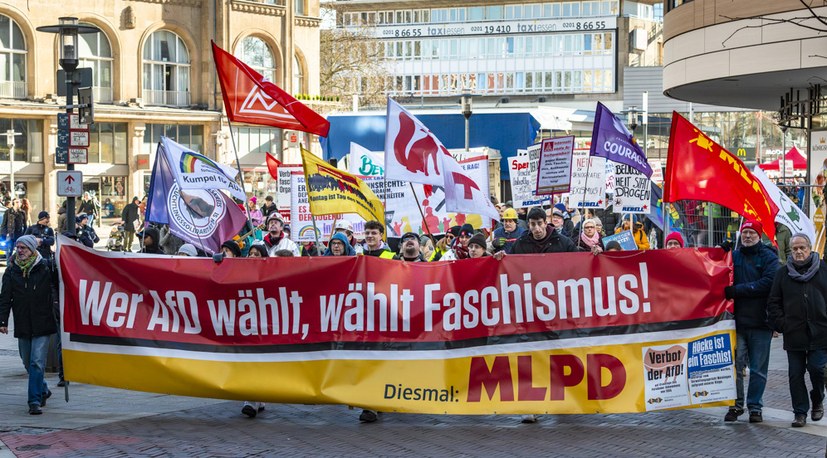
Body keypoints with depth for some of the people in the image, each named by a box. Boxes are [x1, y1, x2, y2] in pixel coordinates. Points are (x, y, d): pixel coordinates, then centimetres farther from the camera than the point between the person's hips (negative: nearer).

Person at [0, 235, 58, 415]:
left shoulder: (46, 267, -4)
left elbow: (58, 287, 4)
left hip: (43, 324, -4)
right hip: (22, 325, 4)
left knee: (37, 363, -11)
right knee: (28, 363, 13)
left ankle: (35, 401, -9)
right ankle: (43, 390, 35)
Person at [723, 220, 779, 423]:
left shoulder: (769, 257, 1)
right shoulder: (733, 256, 11)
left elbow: (767, 284, -12)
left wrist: (736, 290, -17)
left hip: (760, 322, -2)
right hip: (737, 321, 2)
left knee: (758, 369, 4)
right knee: (735, 365, 1)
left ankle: (755, 407, 12)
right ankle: (736, 405, 11)